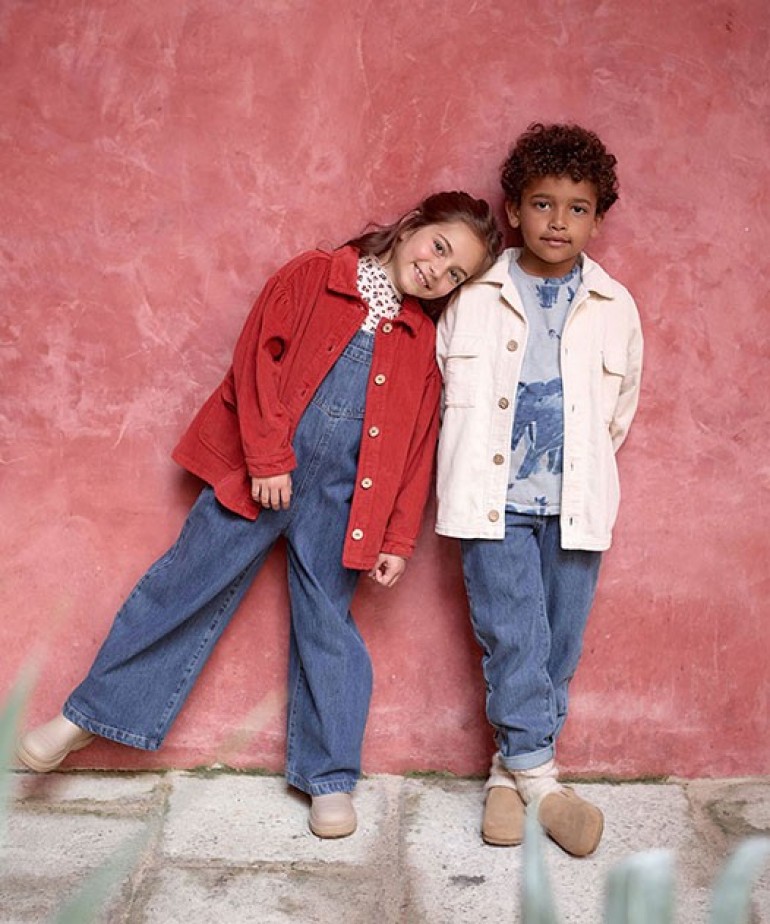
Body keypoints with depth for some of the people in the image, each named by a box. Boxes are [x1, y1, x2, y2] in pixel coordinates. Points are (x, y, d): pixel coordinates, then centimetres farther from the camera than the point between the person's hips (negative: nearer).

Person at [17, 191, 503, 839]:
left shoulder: (425, 339, 11)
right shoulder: (312, 276, 3)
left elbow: (418, 449, 9)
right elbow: (257, 358, -5)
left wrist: (398, 541, 5)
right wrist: (267, 457, -12)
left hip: (340, 500, 2)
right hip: (262, 474, -2)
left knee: (328, 626, 9)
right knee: (183, 589, 3)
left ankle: (330, 779, 22)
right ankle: (88, 716, 19)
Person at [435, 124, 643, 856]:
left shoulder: (615, 309, 5)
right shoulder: (473, 298, 2)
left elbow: (619, 411, 15)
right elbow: (450, 391, 11)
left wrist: (582, 468, 14)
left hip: (575, 505, 2)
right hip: (492, 500, -1)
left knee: (559, 641, 6)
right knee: (512, 637, -6)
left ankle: (512, 770, 22)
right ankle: (541, 777, 6)